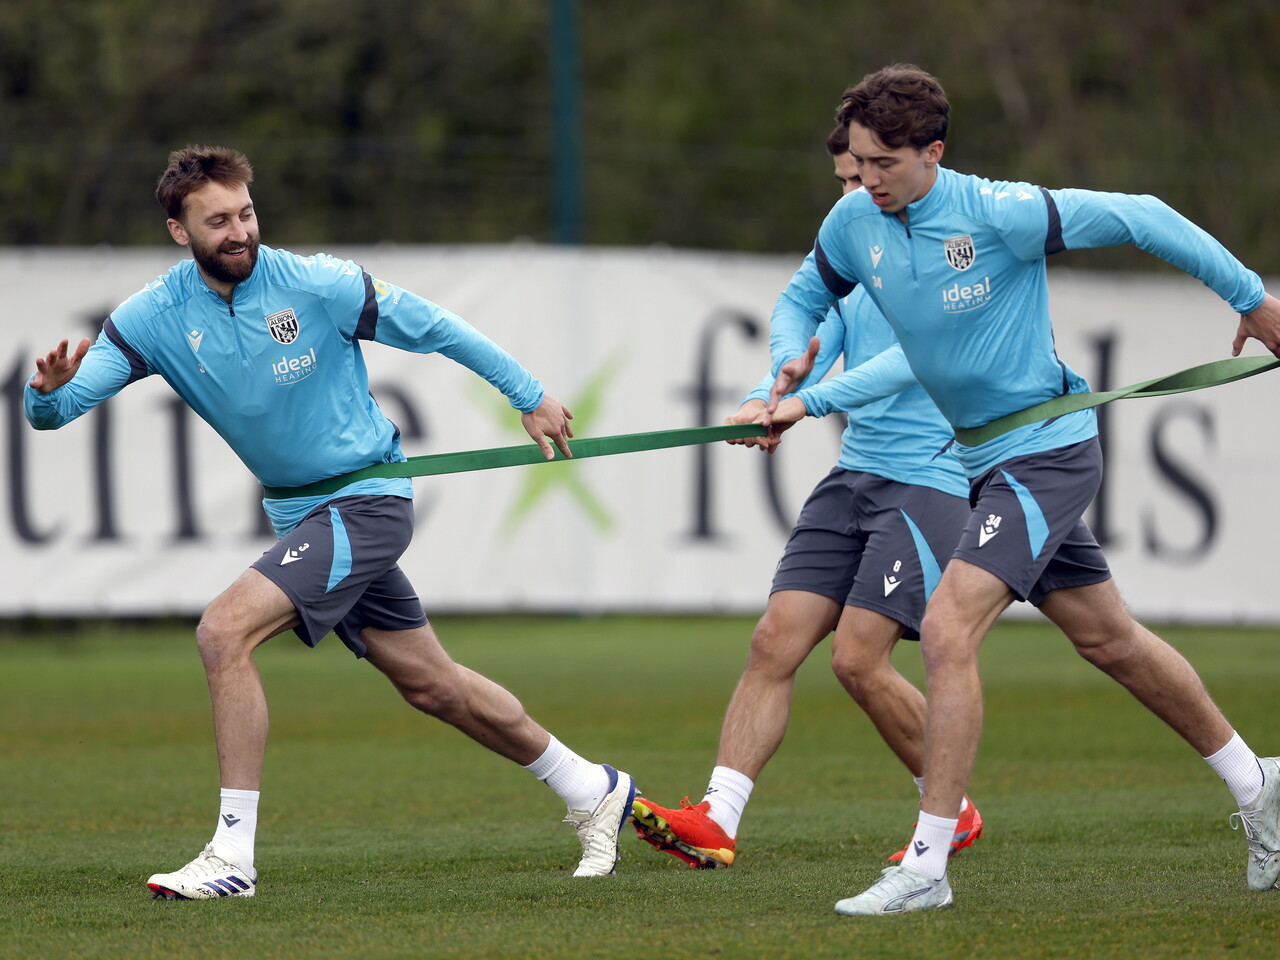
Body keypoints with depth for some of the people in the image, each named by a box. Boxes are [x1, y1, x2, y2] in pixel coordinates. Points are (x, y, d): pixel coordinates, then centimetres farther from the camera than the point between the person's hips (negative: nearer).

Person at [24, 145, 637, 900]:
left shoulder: (317, 285, -17)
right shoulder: (154, 319, -7)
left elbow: (432, 328, -4)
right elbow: (53, 410, -14)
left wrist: (530, 396, 4)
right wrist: (49, 391, -38)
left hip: (368, 500, -6)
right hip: (300, 516, 6)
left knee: (225, 631, -22)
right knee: (432, 685, 15)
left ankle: (234, 856, -17)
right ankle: (595, 792, 35)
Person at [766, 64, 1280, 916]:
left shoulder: (999, 214, -23)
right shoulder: (854, 223, -3)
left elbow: (1139, 219, -15)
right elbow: (803, 299, 15)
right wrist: (790, 366, -8)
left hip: (1049, 451, -8)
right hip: (990, 462, 8)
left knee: (948, 631, -20)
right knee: (1109, 638, 19)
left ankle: (927, 864, -15)